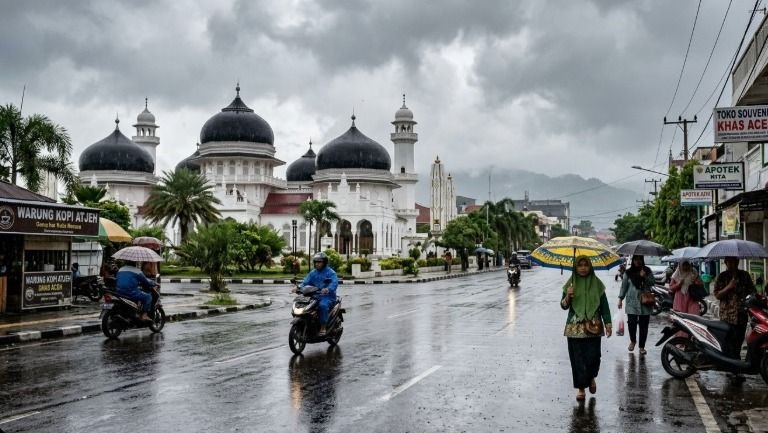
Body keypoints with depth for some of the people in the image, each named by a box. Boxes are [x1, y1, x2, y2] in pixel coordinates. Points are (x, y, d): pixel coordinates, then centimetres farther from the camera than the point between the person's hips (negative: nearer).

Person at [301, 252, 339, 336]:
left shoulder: (330, 272, -4)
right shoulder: (313, 273, 17)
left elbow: (334, 283, -20)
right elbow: (306, 281, 9)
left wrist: (328, 289, -41)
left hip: (327, 296, -6)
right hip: (315, 296, 6)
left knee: (323, 305, -36)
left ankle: (323, 327, -28)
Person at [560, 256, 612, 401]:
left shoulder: (597, 283, 2)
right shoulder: (571, 283, 2)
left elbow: (604, 305, 4)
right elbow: (564, 306, 3)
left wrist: (607, 324, -2)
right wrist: (567, 297, -17)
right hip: (575, 327, 0)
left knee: (593, 356, -3)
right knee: (577, 358, 0)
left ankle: (591, 377, 28)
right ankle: (581, 388, 12)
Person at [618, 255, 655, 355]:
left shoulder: (647, 271, 7)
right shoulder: (628, 272, 5)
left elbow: (652, 283, 0)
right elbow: (624, 286, 8)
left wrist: (644, 277, -16)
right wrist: (620, 299, 5)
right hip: (632, 302, -1)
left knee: (644, 325, 1)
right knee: (631, 322, -8)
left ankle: (642, 347, 12)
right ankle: (632, 341, 20)